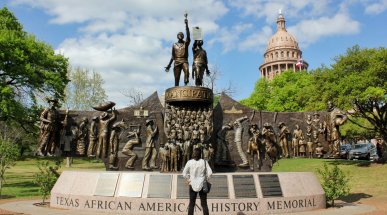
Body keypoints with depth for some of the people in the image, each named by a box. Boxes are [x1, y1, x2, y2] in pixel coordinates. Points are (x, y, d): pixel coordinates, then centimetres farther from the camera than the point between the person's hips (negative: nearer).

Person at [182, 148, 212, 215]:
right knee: (204, 204, 11)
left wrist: (188, 179, 9)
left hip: (193, 185, 0)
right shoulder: (204, 162, -7)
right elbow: (210, 172, -10)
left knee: (191, 204, 11)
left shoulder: (189, 162, -7)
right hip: (202, 185, 0)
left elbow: (184, 174, -5)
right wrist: (206, 179, 5)